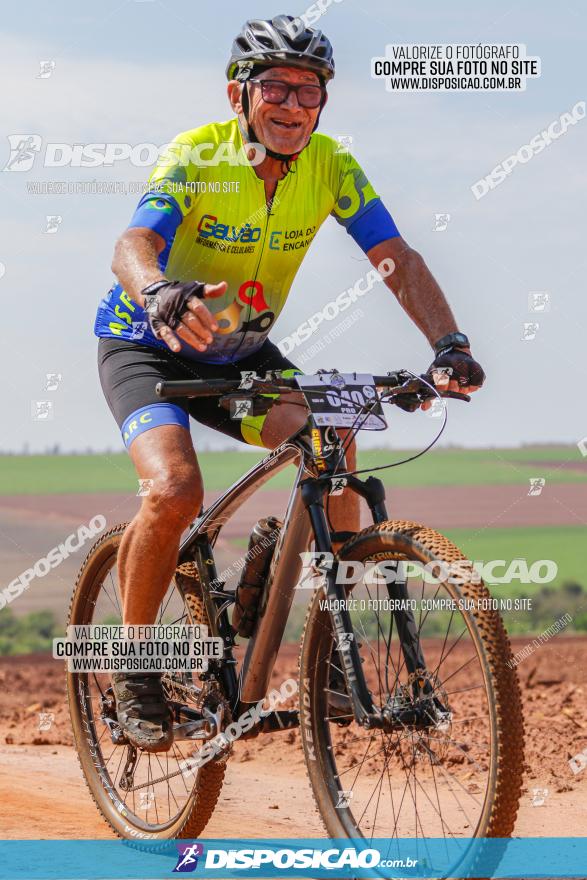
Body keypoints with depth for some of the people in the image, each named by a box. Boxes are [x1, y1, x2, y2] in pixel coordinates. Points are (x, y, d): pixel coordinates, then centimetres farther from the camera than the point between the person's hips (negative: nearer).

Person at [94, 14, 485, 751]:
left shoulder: (332, 168, -12)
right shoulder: (196, 159, -25)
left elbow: (396, 258, -19)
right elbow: (133, 245, -41)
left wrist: (449, 343, -37)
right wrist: (160, 293, -66)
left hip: (241, 353, 4)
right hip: (147, 344, -4)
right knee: (176, 489, -29)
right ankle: (132, 667, -8)